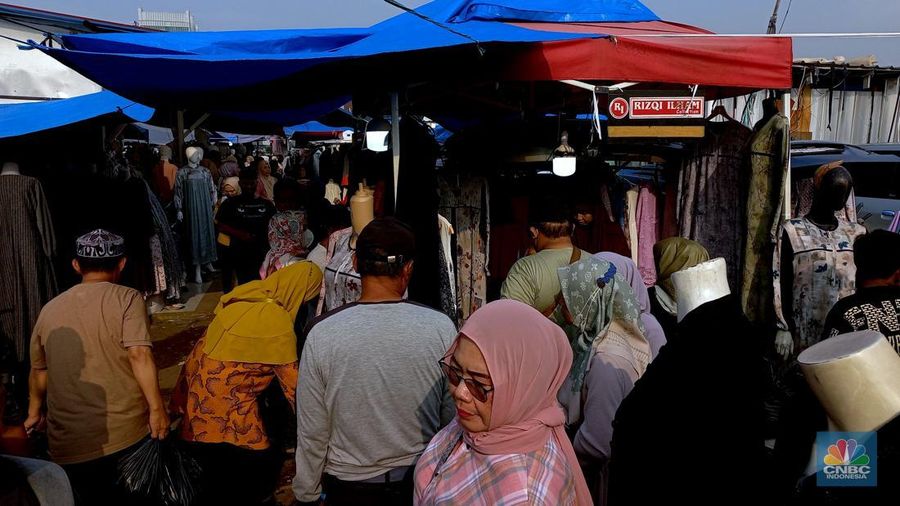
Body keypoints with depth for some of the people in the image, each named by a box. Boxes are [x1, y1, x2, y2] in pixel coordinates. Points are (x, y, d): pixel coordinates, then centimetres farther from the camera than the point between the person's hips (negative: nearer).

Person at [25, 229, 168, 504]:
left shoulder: (50, 309, 8)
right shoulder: (126, 299, -6)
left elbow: (39, 370, 19)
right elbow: (139, 355, -18)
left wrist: (34, 411, 34)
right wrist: (157, 408, -13)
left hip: (68, 445, 4)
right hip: (127, 435, -3)